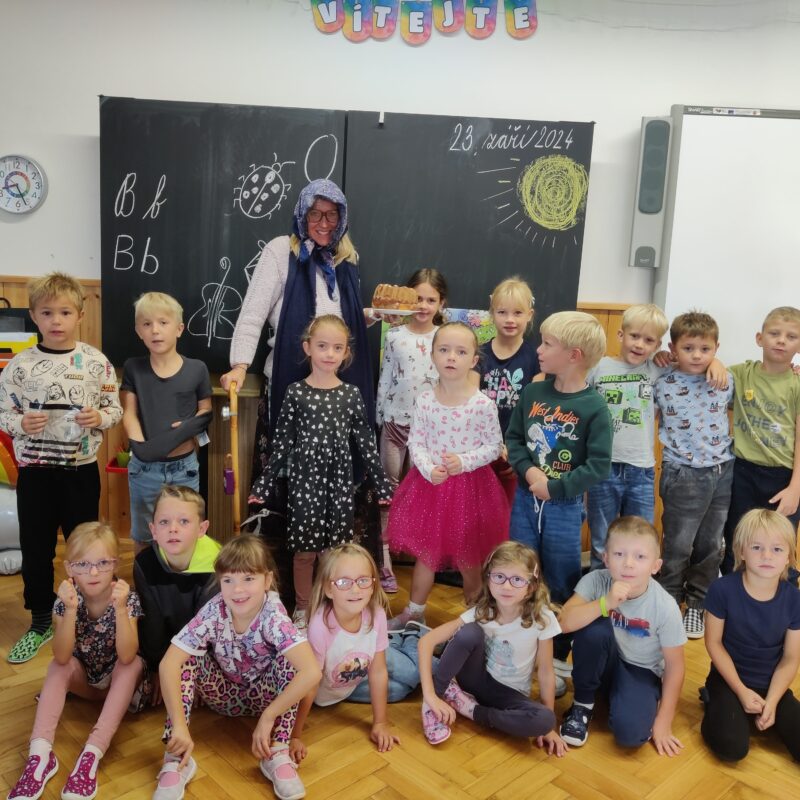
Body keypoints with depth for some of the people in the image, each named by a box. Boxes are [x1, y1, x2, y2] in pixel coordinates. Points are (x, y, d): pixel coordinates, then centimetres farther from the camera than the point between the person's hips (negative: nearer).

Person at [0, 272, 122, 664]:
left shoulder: (96, 362, -4)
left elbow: (115, 408, 2)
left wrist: (99, 417, -18)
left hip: (81, 468, 0)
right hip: (35, 470, 1)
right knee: (35, 547, 11)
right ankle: (40, 621, 30)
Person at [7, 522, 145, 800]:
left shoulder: (127, 598, -22)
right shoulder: (66, 600, -18)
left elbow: (126, 656, -33)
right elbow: (62, 657, -28)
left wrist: (120, 608, -44)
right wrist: (71, 610, -41)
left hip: (118, 679, -2)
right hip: (82, 679, 2)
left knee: (135, 663, -30)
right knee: (58, 666, -25)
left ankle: (92, 753, -36)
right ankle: (40, 753, -34)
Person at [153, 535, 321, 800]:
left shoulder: (273, 616, -31)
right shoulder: (213, 612, -26)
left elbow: (311, 672, -43)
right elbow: (168, 664, -32)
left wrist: (268, 717, -36)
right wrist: (179, 726, -39)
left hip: (261, 696, -2)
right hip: (223, 694, 2)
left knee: (290, 659, -31)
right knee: (188, 657, -25)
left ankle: (278, 755, -22)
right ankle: (176, 760, -22)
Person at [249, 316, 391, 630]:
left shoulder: (351, 394, 1)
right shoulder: (296, 392, -2)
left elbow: (365, 442, 5)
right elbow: (282, 443, 1)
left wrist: (382, 484, 5)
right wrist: (263, 484, 1)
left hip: (340, 480, 1)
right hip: (306, 478, -1)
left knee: (337, 547, 7)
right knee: (305, 548, 8)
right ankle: (303, 608, 26)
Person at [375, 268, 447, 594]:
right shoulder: (395, 336, 0)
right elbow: (385, 380, 4)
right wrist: (379, 418, 3)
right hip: (396, 421, 0)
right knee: (389, 488, 6)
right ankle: (385, 560, 14)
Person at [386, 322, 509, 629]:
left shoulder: (483, 404, -13)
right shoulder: (424, 400, -6)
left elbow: (494, 445, -6)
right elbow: (415, 442, -2)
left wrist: (464, 461, -20)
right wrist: (429, 469, -19)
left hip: (470, 484, -2)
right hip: (430, 483, 3)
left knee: (468, 559, 11)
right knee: (424, 552, 18)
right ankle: (414, 612, 37)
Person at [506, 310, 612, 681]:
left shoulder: (594, 406, -14)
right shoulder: (532, 393, -1)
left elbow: (599, 466, -15)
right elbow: (513, 438, 4)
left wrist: (555, 487, -17)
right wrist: (529, 471, -14)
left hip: (565, 508, -4)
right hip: (525, 500, 4)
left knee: (562, 586, 11)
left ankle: (559, 659, 29)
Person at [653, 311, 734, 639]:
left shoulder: (726, 382, 0)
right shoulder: (661, 385, -10)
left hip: (723, 473, 4)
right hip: (683, 477, -4)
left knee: (710, 545, 16)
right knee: (678, 548, 5)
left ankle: (697, 605, 33)